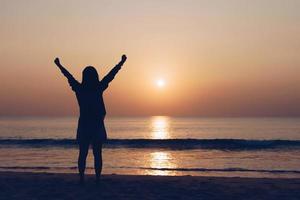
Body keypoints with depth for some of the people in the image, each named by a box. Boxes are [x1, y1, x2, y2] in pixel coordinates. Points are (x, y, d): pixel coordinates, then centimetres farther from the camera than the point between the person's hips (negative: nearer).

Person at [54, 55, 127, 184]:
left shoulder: (79, 89, -3)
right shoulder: (99, 88, -6)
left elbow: (68, 76, 11)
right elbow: (111, 74, 3)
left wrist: (59, 65, 26)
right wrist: (121, 62, 14)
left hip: (84, 126, 1)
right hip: (97, 126, -1)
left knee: (83, 153, 7)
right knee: (97, 154, 4)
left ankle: (81, 178, 5)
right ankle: (97, 178, 3)